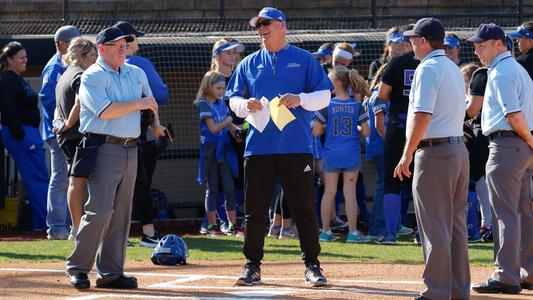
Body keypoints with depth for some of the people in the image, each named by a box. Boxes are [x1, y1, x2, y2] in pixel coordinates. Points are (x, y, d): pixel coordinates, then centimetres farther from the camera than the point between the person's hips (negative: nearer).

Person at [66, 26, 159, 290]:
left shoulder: (136, 74, 16)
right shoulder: (92, 77, -6)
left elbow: (150, 99, 34)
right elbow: (105, 110, -19)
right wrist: (137, 104, -12)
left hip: (130, 149, 7)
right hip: (104, 148, -7)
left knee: (121, 214, 6)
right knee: (100, 210, -14)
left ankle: (111, 272, 10)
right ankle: (77, 268, -6)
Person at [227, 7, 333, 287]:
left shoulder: (304, 60, 6)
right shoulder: (249, 64, 14)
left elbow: (324, 95, 3)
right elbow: (233, 99, 14)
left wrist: (300, 100, -16)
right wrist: (246, 105, -8)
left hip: (296, 146, -3)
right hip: (259, 146, 3)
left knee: (304, 208, -1)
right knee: (254, 209, 3)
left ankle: (312, 265, 5)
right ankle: (252, 266, 9)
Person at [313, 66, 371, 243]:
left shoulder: (327, 105, -7)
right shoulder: (357, 105, -3)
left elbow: (316, 132, -6)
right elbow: (366, 132, -5)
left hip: (331, 154, 0)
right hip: (351, 154, 0)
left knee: (329, 192, 7)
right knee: (350, 192, 2)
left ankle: (325, 231, 11)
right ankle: (352, 232, 1)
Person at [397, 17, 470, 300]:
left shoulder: (428, 69, -11)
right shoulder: (454, 69, 17)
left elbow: (422, 115, -20)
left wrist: (407, 155, -18)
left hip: (435, 153, -9)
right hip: (459, 149, 9)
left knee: (434, 226, -7)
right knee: (456, 226, 12)